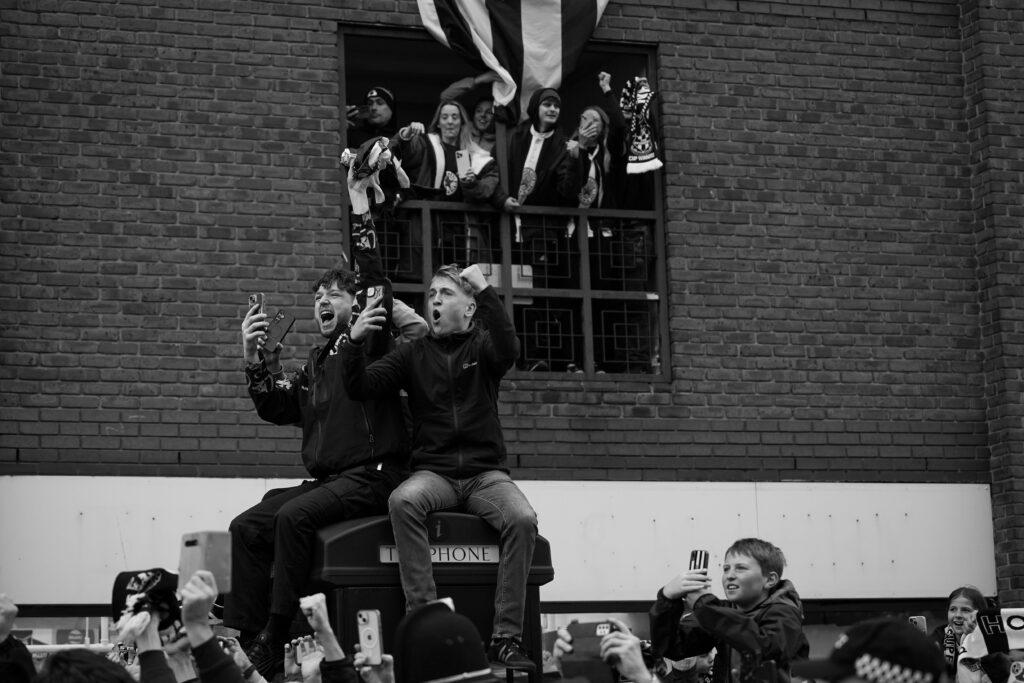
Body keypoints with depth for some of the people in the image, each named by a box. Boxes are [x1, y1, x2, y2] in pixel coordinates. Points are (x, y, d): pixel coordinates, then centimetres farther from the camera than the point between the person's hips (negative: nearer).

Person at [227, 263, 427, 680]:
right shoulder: (316, 362, 22)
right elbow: (276, 408, 18)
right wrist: (254, 361, 6)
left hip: (373, 474, -8)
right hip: (324, 480, 8)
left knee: (294, 516, -30)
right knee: (246, 527, -9)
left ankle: (274, 642, -27)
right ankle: (247, 640, -13)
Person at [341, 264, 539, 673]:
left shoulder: (482, 346, 9)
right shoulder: (414, 354, 13)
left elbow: (508, 350, -15)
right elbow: (361, 388, 2)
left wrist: (486, 293, -26)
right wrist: (354, 343, -16)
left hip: (485, 471, 0)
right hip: (433, 472, 0)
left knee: (522, 519, -30)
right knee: (403, 501, -34)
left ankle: (506, 637, -27)